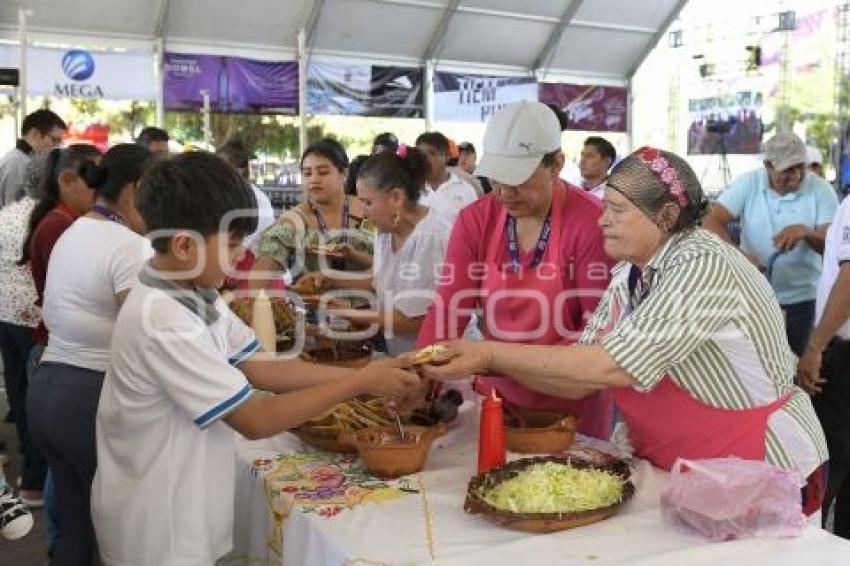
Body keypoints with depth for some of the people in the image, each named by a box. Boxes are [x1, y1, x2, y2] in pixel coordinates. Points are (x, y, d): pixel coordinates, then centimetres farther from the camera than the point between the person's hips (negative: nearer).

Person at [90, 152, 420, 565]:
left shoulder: (196, 295, 0)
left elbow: (258, 368, 1)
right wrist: (360, 384, -19)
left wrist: (361, 375, -6)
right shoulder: (164, 323, -28)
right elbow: (256, 420, -25)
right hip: (156, 532, -8)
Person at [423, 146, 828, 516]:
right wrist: (485, 361, -13)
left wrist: (491, 354, -27)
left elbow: (612, 366, -29)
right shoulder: (628, 274, 3)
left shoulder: (702, 266, -22)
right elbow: (583, 378, -1)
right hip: (676, 470, 7)